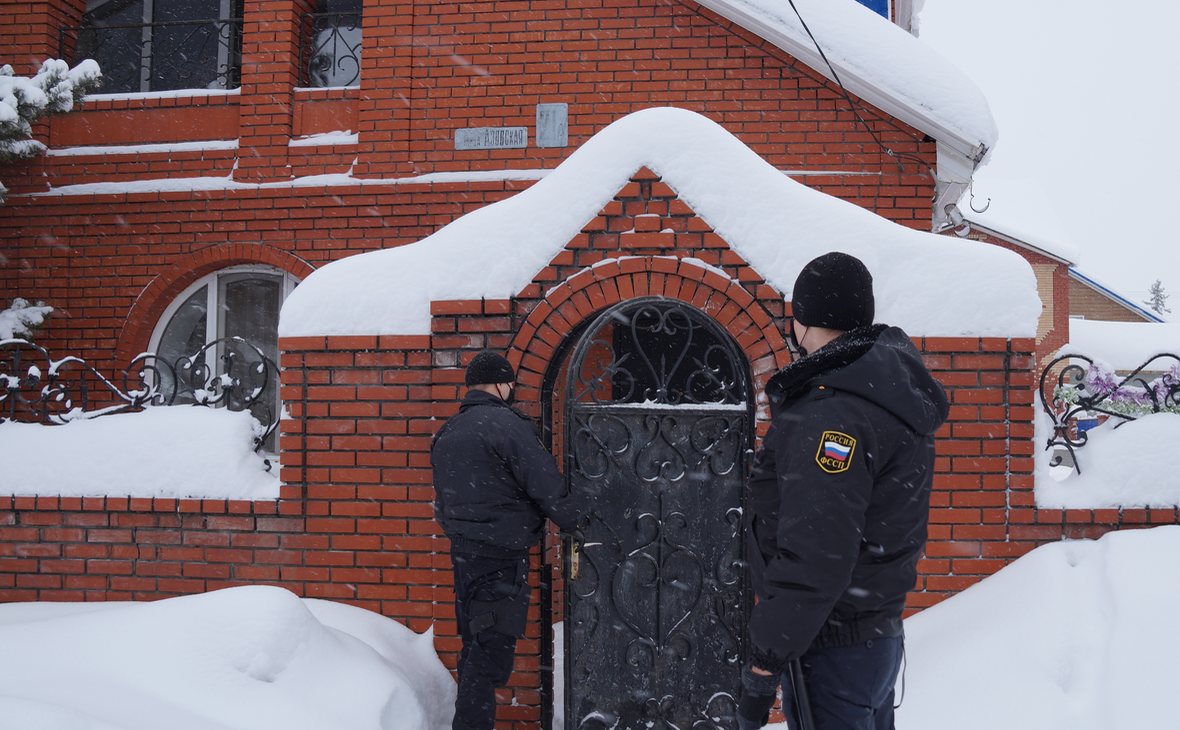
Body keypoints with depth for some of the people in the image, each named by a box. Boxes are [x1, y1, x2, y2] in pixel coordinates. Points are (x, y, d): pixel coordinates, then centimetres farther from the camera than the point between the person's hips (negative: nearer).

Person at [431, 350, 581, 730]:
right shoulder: (508, 425, -13)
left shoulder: (446, 432, 15)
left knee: (476, 647, 17)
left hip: (462, 551, 9)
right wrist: (576, 524, -1)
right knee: (492, 650, -6)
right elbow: (547, 487, -14)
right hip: (501, 556, -9)